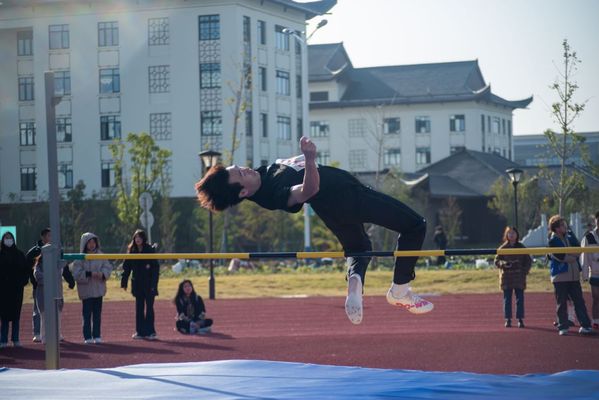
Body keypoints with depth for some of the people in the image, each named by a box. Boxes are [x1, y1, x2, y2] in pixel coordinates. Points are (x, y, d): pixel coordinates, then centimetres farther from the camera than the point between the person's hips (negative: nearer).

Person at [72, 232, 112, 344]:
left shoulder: (100, 256, 6)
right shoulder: (80, 258, -5)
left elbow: (108, 267, 6)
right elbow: (76, 273, -10)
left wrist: (103, 274, -14)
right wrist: (90, 274, -19)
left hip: (98, 289, 4)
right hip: (86, 290, -4)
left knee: (97, 314, 7)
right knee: (87, 314, -3)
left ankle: (97, 336, 13)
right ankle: (88, 337, 0)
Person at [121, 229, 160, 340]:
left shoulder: (150, 250, -7)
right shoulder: (131, 251, 5)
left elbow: (155, 268, -8)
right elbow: (126, 267, 8)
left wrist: (154, 284, -14)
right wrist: (124, 282, 2)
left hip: (148, 284, -4)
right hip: (137, 284, 4)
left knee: (149, 307, -2)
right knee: (139, 308, 8)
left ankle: (150, 331, 2)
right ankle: (140, 332, 13)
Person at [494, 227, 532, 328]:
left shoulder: (521, 247, 7)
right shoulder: (503, 248, 4)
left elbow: (528, 260, 12)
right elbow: (497, 261, 3)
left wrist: (525, 270, -3)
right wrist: (504, 264, -17)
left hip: (519, 277, 1)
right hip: (506, 277, -1)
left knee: (520, 299, 0)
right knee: (507, 299, 2)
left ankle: (520, 319, 4)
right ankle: (508, 320, 7)